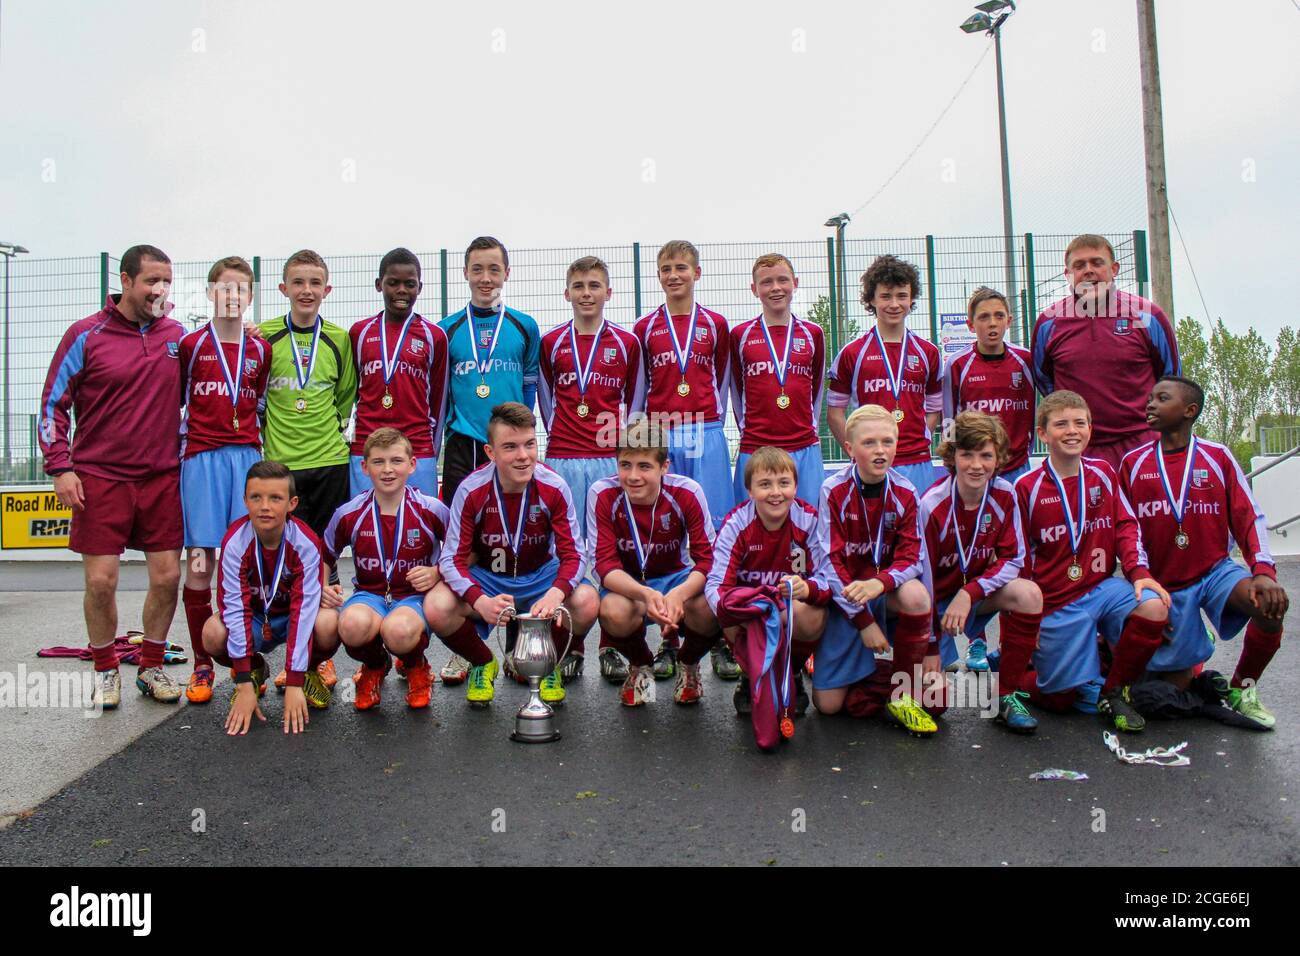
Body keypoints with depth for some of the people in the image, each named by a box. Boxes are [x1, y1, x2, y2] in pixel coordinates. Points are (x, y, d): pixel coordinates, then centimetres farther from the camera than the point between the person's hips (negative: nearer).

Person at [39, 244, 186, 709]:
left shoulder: (179, 335, 5)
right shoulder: (86, 335, -2)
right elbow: (53, 403, 1)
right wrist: (60, 468, -4)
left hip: (163, 478, 2)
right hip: (100, 479, -2)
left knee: (167, 576, 2)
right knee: (100, 581, -1)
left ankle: (152, 666, 22)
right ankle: (105, 671, 20)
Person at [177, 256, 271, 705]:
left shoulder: (260, 350, 10)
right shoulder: (192, 344, 4)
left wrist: (247, 438, 9)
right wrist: (186, 440, 6)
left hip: (247, 457, 2)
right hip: (202, 458, -2)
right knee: (200, 561, -2)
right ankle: (202, 666, 7)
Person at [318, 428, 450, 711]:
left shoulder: (433, 511, -6)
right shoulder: (349, 515, 0)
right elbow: (324, 558, 15)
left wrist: (438, 573, -11)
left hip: (415, 596, -2)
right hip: (368, 594, 2)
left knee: (399, 630, -39)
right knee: (353, 623, -36)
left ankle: (416, 667, 4)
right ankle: (374, 666, 5)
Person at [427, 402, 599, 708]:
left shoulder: (554, 488, -18)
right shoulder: (471, 490, -19)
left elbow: (573, 553, -15)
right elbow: (453, 559, -17)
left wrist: (555, 595, -38)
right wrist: (480, 601, -38)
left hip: (540, 577, 0)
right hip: (485, 578, 0)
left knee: (587, 602, -30)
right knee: (437, 608, -30)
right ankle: (482, 664, 5)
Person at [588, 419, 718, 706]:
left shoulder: (687, 493, -19)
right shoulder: (602, 495, -20)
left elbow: (707, 558, -19)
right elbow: (605, 563, -22)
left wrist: (679, 594, -41)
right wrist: (646, 595, -42)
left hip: (677, 576, 1)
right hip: (626, 583, 0)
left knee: (708, 609, -33)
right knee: (613, 612, -36)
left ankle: (688, 664, 7)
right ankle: (641, 665, 3)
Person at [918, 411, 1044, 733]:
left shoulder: (1004, 495, -12)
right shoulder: (932, 506, -23)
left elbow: (1012, 559, -7)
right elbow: (922, 580, -18)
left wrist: (969, 592, -24)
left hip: (979, 593, 4)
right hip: (938, 601, -4)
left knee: (1029, 594, -29)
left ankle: (1007, 695, -12)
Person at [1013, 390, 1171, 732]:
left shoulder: (1103, 473, 6)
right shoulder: (1027, 487, -5)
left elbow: (1127, 526, 6)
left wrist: (1139, 571, -12)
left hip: (1102, 587, 4)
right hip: (1055, 604, -3)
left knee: (1153, 607, -28)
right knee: (1060, 699, -4)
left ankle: (1114, 691, -4)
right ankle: (1007, 675, 31)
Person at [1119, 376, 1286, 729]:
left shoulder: (1217, 457, -2)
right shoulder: (1134, 462, -1)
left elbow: (1250, 518, -5)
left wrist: (1264, 571, -20)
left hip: (1214, 570, 0)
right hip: (1164, 585, 0)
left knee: (1270, 604, -32)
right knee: (1176, 684, 0)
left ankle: (1241, 690, -5)